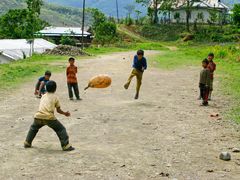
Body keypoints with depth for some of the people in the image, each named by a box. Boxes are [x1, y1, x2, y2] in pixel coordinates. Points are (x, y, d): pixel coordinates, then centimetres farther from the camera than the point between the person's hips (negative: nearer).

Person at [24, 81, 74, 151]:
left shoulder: (43, 96, 24)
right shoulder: (55, 97, 13)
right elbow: (58, 110, 16)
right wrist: (65, 113, 33)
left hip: (38, 116, 4)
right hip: (49, 117, -4)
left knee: (33, 128, 33)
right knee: (61, 129, 9)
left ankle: (27, 143, 36)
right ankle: (66, 146, 0)